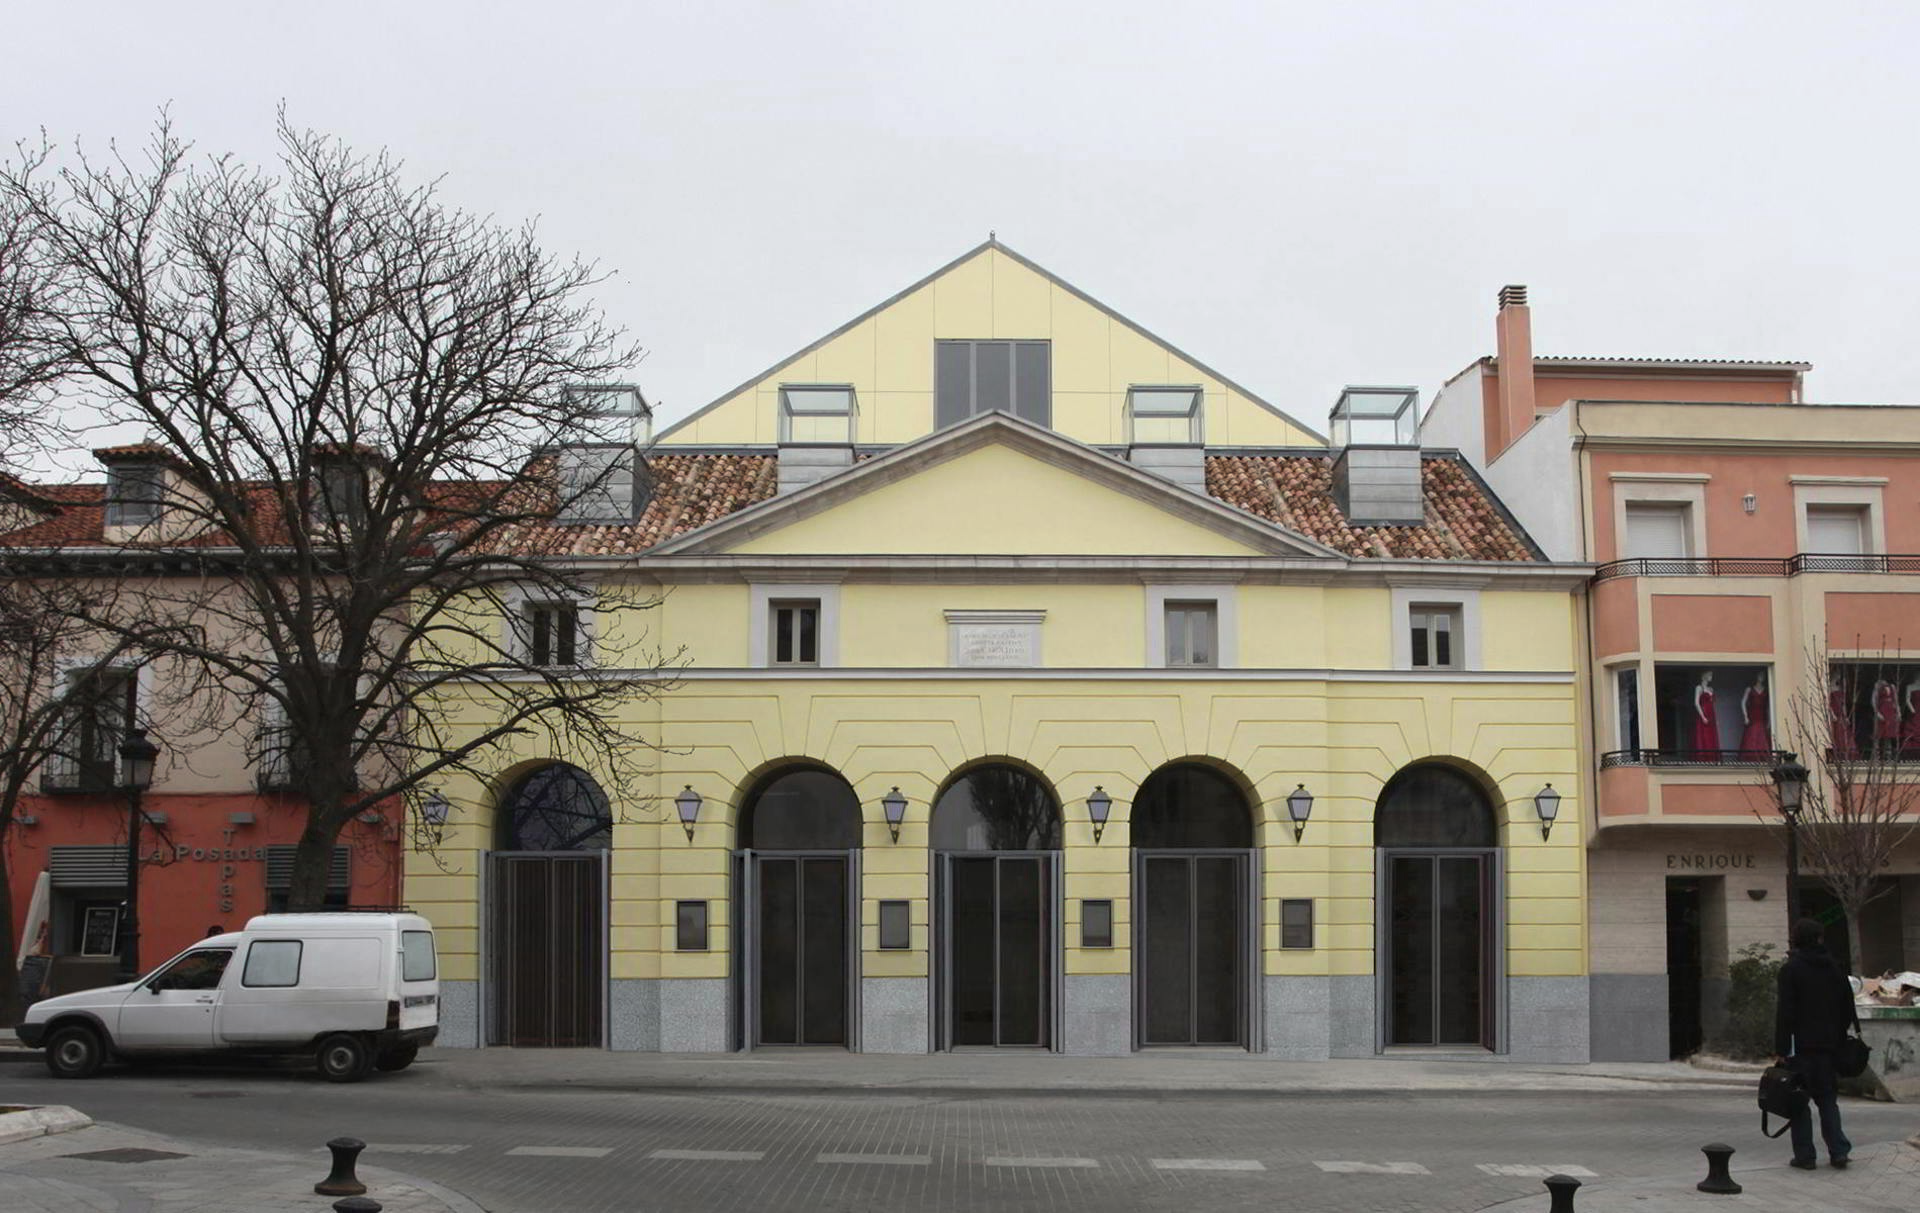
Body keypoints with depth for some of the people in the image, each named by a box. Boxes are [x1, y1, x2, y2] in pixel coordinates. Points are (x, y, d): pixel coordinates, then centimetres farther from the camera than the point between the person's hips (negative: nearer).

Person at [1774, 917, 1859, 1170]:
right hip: (1828, 1044, 5)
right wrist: (1842, 1040, 19)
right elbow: (1848, 1008, 12)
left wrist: (1780, 1050, -11)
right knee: (1827, 1097, 13)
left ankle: (1804, 1155, -1)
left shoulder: (1790, 970, -7)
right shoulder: (1834, 969, 9)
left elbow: (1785, 1012, -12)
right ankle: (1839, 1150, 4)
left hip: (1801, 1044, -5)